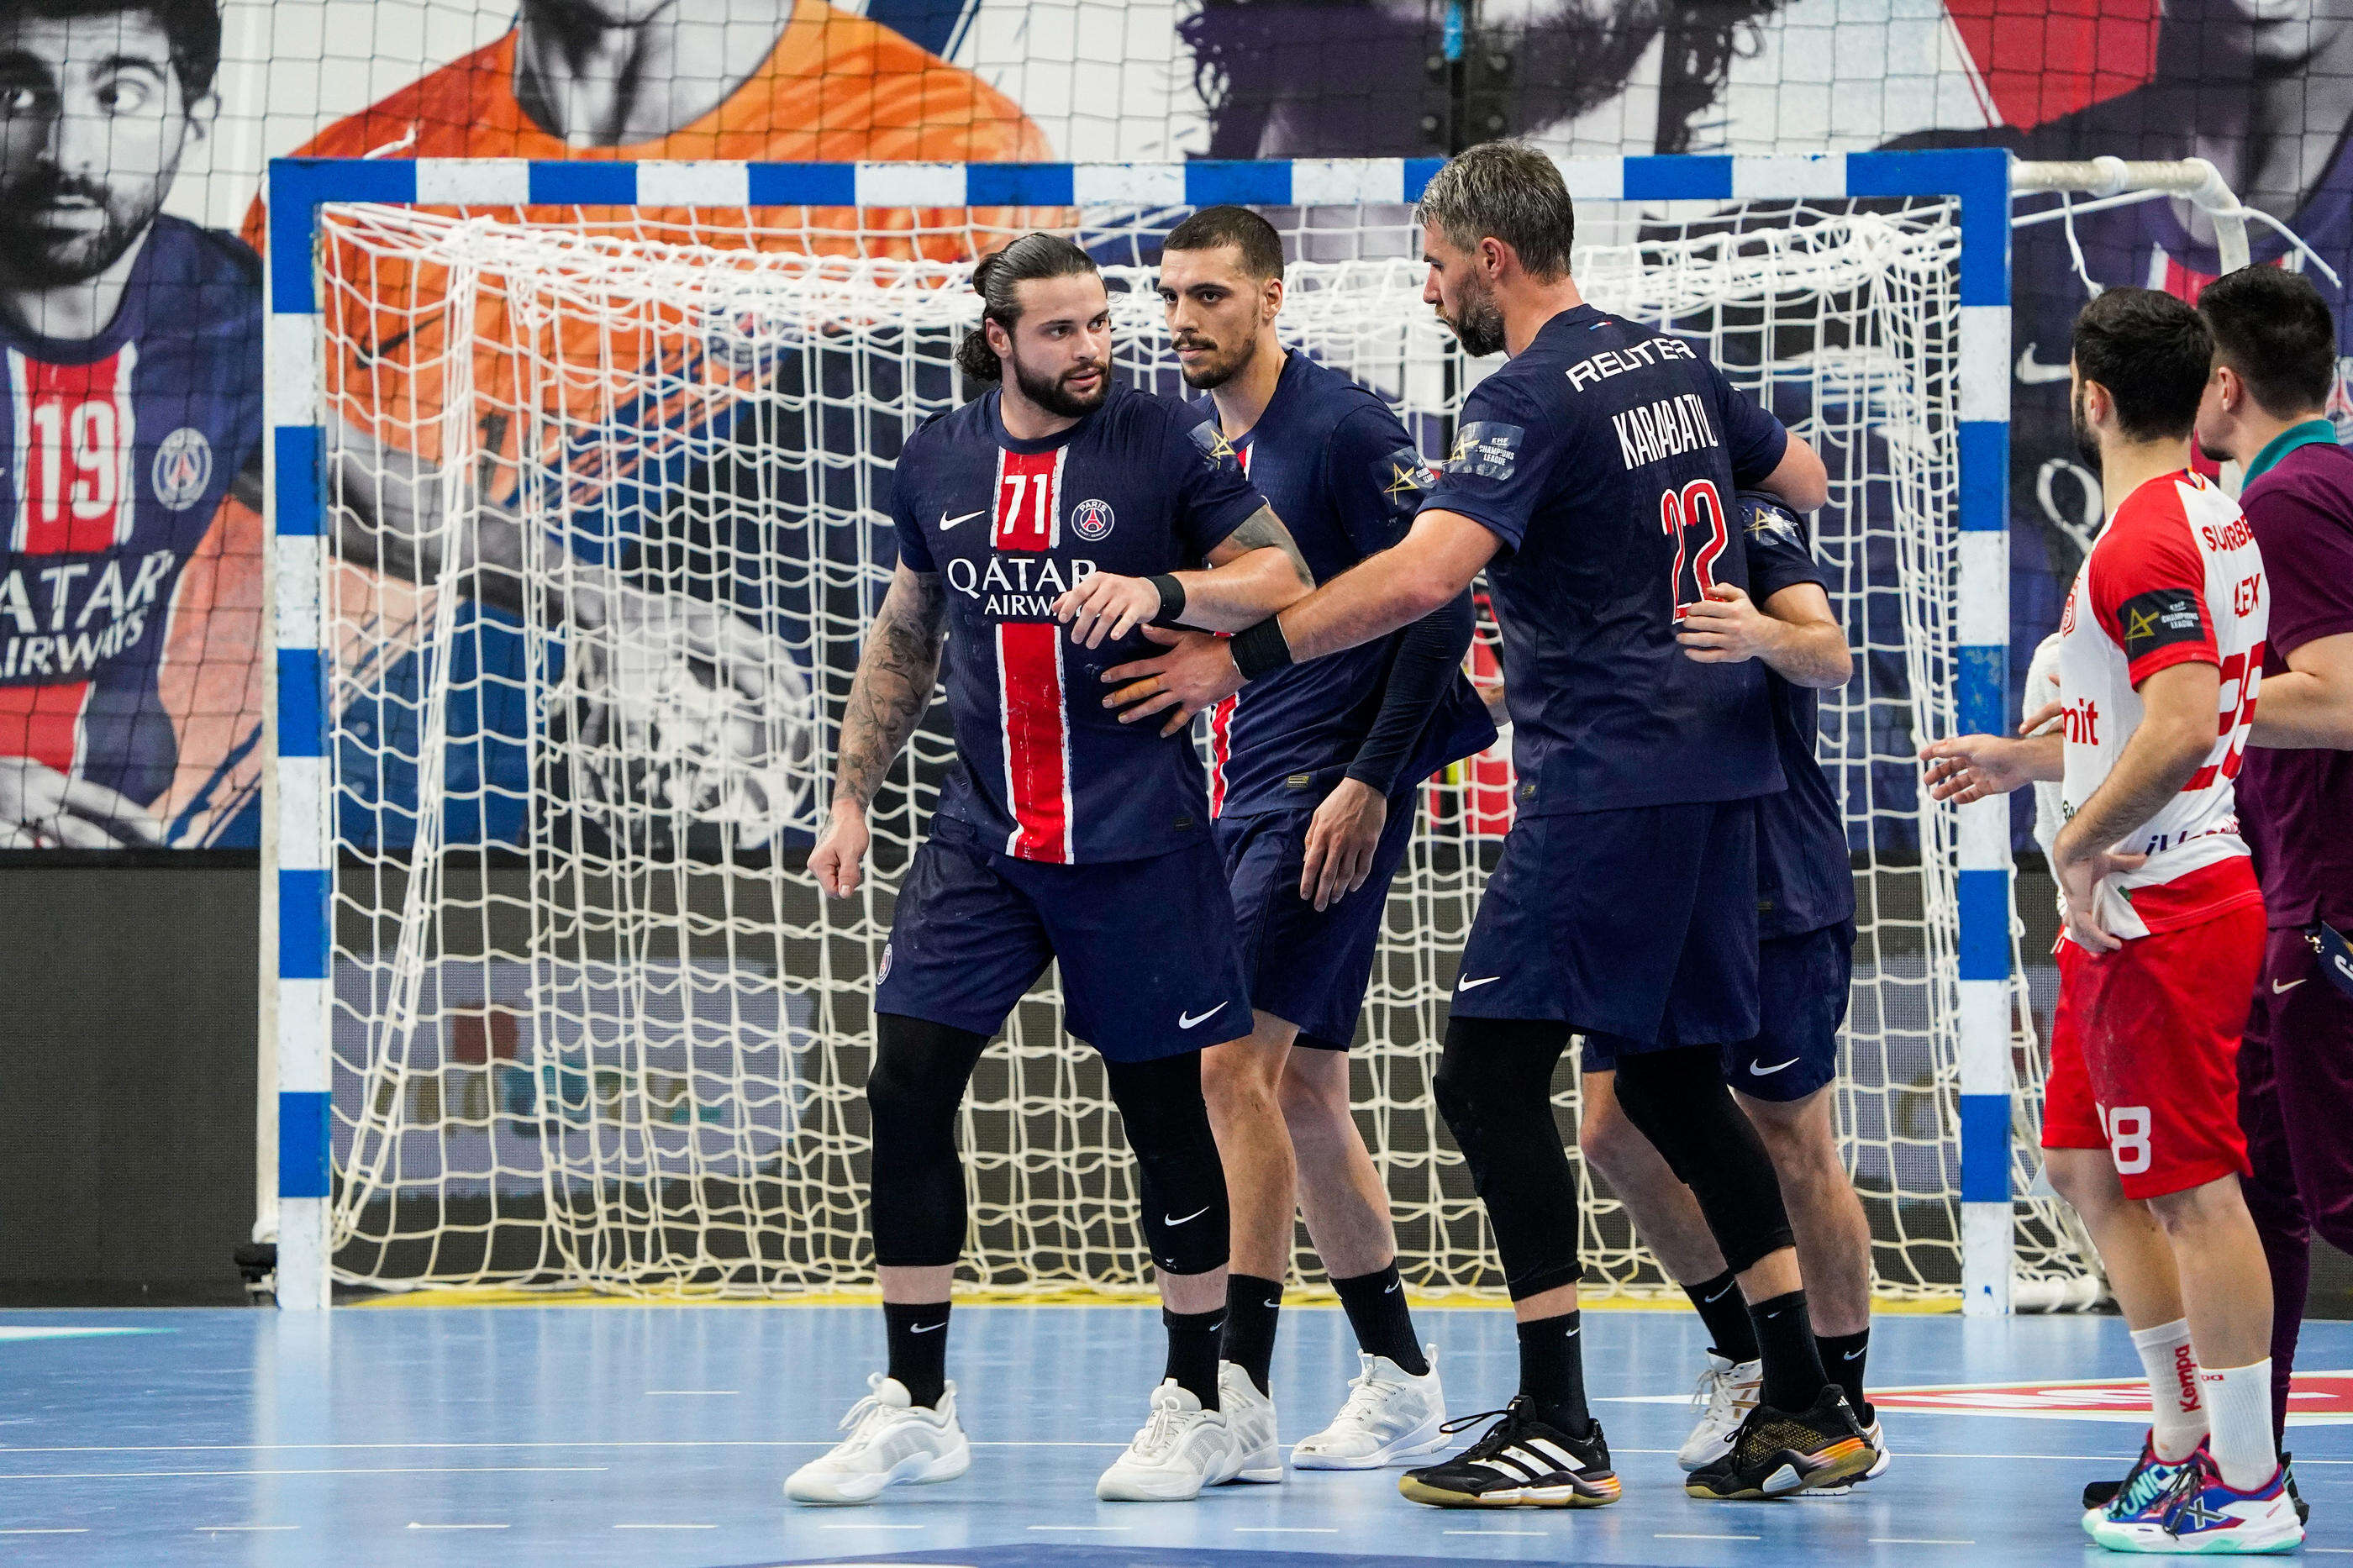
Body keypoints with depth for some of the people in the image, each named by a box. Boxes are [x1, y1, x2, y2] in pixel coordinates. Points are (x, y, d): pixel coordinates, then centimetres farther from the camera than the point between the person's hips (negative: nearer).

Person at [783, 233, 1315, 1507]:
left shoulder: (1162, 438, -4)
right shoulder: (937, 460, 7)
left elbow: (1286, 581, -5)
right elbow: (904, 639, 19)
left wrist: (1161, 590, -21)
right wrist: (852, 798, 16)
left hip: (1136, 840, -4)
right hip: (981, 835, 4)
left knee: (1164, 1111, 2)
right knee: (906, 1091, -4)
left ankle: (1195, 1407, 15)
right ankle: (914, 1407, 5)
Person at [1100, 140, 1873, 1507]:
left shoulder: (1533, 398, -13)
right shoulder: (1674, 363, 13)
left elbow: (1422, 577, -26)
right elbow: (1806, 481, 29)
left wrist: (1238, 658, -22)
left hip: (1607, 775, -9)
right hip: (1719, 764, 9)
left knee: (1492, 1071, -8)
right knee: (1671, 1077, 16)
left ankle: (1558, 1427, -13)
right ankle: (1809, 1408, 14)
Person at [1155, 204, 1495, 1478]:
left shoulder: (1344, 430, -10)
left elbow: (1438, 608, -13)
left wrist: (1371, 779, -19)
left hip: (1328, 796, -9)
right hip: (1237, 800, 9)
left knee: (1235, 1063, -17)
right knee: (1302, 1091, 11)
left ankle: (1237, 1393, -19)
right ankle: (1397, 1384, 20)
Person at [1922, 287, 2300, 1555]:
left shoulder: (2144, 539, -18)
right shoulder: (2210, 518, 15)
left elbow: (2180, 731, -29)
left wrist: (2077, 843, -19)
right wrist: (2022, 760, 30)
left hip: (2156, 910, -10)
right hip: (2140, 910, 10)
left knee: (2194, 1190, -6)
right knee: (2088, 1167, 17)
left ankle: (2247, 1489, -3)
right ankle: (2187, 1442, 21)